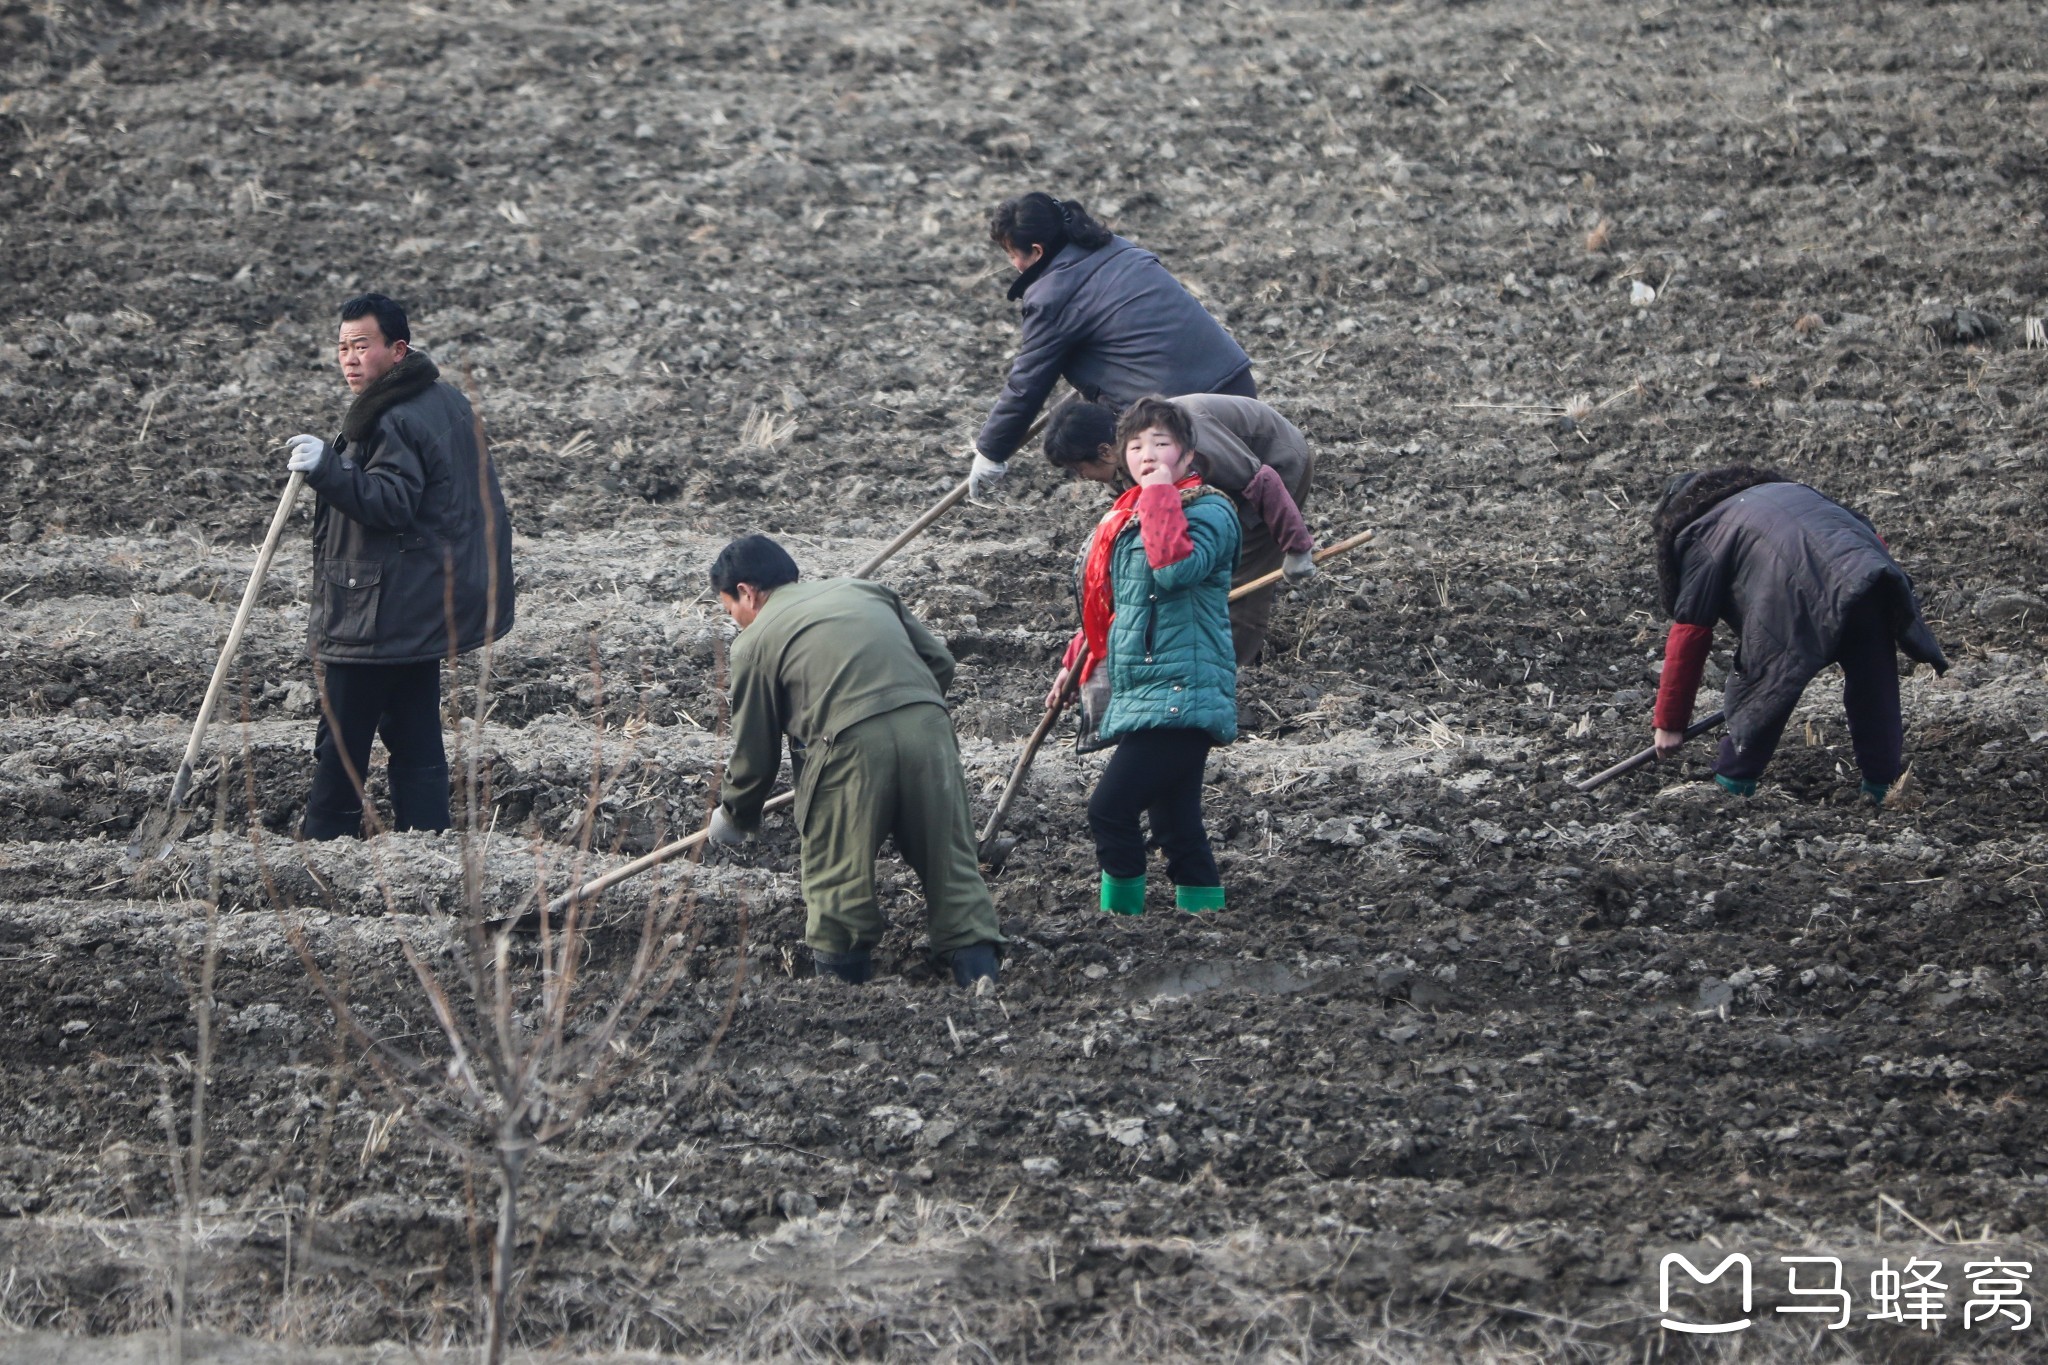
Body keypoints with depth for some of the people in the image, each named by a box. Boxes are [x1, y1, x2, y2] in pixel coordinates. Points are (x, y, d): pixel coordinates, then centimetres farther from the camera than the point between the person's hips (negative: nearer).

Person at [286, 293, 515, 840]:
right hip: (429, 609, 10)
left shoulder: (393, 421, -18)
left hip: (379, 619, -10)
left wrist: (327, 469, -39)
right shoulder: (445, 401, 14)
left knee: (341, 740, -4)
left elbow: (392, 503, -30)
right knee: (414, 734, 12)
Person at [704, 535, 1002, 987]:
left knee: (838, 873, 9)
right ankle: (978, 968, 6)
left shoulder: (756, 641, 13)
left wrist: (733, 817, 32)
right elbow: (940, 662, 22)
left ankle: (840, 982, 12)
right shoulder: (865, 591, 26)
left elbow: (754, 751, 16)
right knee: (949, 859, 11)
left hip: (851, 745, -4)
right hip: (928, 725, 4)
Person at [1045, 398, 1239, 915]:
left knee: (1110, 809, -16)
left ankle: (1121, 914, -8)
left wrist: (1161, 493, -18)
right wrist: (1076, 663, 30)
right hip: (1138, 695, 9)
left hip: (1183, 694, -9)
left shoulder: (1209, 512, -6)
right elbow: (1106, 602, 32)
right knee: (1175, 826, 7)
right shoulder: (1123, 520, 19)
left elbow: (1176, 567, -26)